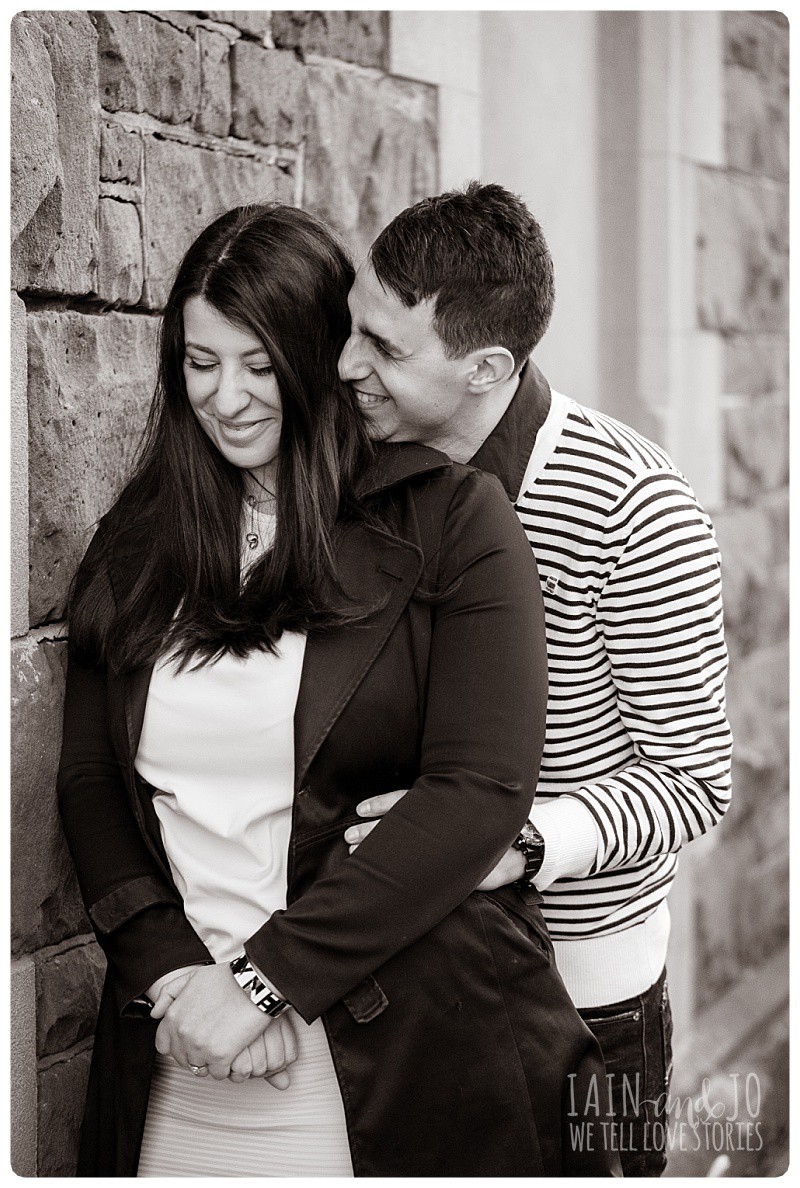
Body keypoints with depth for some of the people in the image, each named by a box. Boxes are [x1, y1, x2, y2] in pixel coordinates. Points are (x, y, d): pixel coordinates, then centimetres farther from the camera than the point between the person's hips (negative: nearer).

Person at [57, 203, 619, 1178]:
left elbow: (480, 791, -13)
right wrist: (174, 975, -11)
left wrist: (264, 977, -16)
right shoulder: (135, 543, 7)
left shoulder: (450, 520, -5)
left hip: (408, 1060, -3)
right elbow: (87, 779, 5)